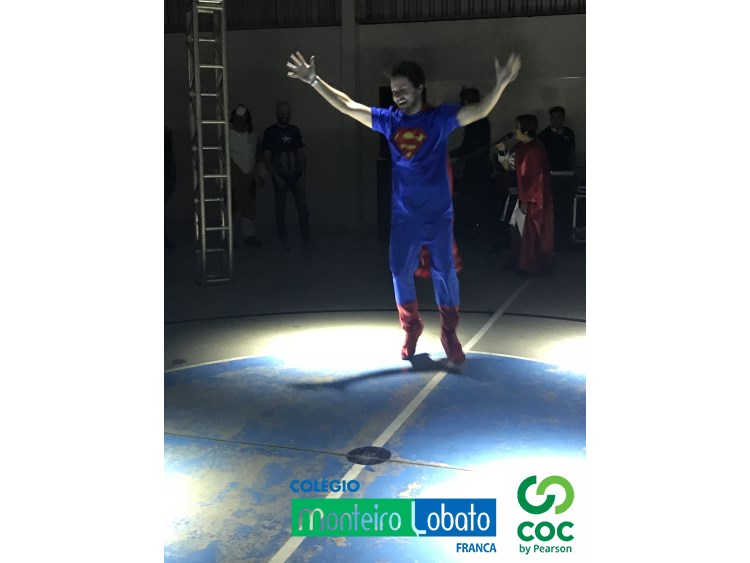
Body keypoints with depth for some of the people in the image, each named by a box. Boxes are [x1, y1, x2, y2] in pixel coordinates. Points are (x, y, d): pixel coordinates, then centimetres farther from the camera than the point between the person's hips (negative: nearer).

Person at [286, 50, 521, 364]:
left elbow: (480, 111, -18)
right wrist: (314, 80, 1)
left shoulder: (440, 117, -7)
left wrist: (500, 85, -36)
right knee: (400, 271, 9)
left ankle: (449, 334, 17)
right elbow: (347, 106, 4)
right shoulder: (388, 119, 1)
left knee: (444, 272, 3)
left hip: (438, 214, -3)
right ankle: (411, 327, 30)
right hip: (403, 215, 3)